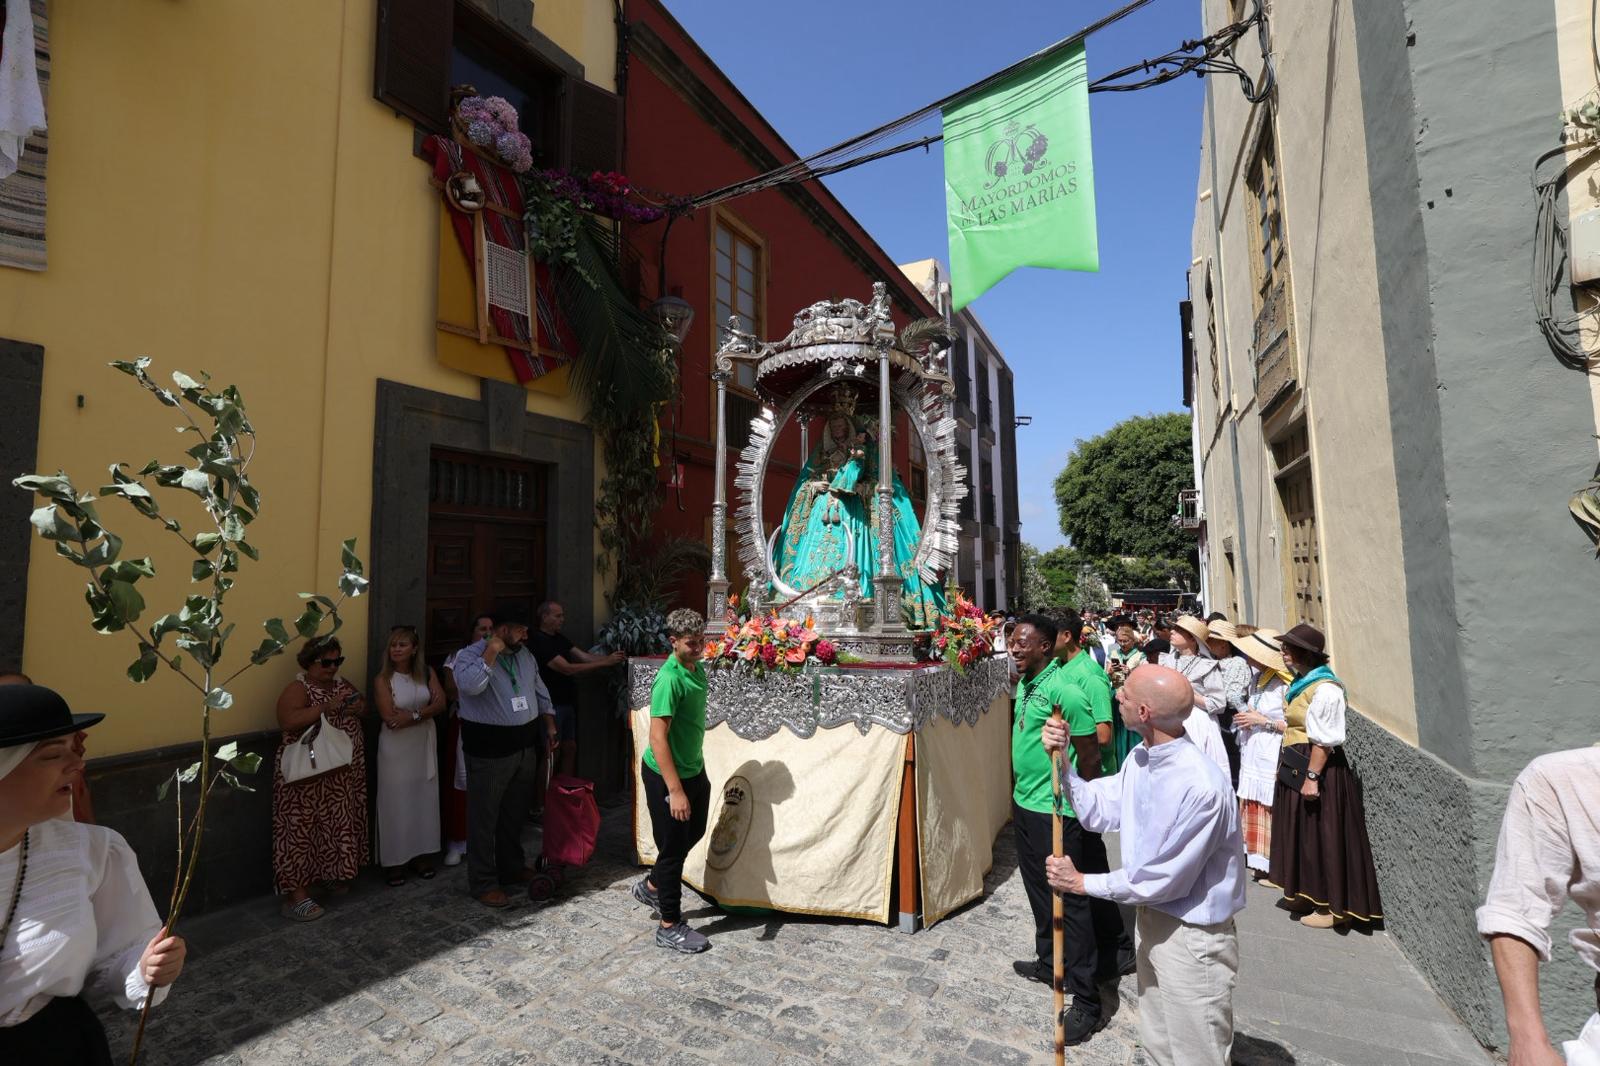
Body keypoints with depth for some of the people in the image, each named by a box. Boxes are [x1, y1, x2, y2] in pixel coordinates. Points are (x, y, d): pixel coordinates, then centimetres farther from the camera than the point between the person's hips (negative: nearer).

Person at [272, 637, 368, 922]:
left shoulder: (343, 684, 8)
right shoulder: (298, 688, -13)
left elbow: (364, 707, 16)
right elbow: (287, 722, -27)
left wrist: (358, 707, -6)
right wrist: (326, 707, -31)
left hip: (344, 773, 7)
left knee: (340, 825, 15)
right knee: (302, 829, -2)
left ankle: (332, 875, 32)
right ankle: (296, 894, 4)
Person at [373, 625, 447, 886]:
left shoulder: (427, 672, 0)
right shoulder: (382, 679, -9)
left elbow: (441, 704, -8)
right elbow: (390, 719, -17)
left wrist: (413, 715, -20)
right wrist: (426, 710, -14)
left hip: (425, 744, 3)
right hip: (396, 749, -3)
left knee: (424, 800, 10)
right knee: (397, 803, 4)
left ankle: (421, 855, 24)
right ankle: (394, 860, 18)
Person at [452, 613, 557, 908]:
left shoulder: (525, 655, 8)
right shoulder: (470, 654, -13)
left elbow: (540, 692, 17)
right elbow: (469, 685, -33)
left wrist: (550, 725, 12)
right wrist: (492, 651, -26)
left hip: (526, 746, 7)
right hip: (489, 750, -6)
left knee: (515, 813, 20)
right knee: (484, 817, 6)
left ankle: (512, 867, 37)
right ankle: (483, 883, 20)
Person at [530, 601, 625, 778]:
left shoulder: (559, 638, 10)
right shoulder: (539, 642, -18)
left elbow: (584, 656, 4)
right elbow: (568, 669, -24)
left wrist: (611, 658, -12)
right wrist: (605, 663, -25)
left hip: (566, 703, 8)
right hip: (551, 705, -8)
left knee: (570, 748, 14)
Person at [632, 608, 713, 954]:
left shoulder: (698, 670, 2)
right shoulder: (669, 679, -26)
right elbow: (658, 737, -28)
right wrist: (675, 790, -28)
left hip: (693, 769, 9)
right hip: (666, 775, -9)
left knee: (693, 834, 21)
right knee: (673, 847, 5)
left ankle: (651, 886, 43)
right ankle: (670, 927, 23)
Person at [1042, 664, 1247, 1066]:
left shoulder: (1200, 787, -32)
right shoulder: (1141, 758, -4)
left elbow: (1161, 880, -26)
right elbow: (1097, 811, 3)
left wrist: (1080, 882, -16)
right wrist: (1061, 759, -9)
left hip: (1192, 939, -8)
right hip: (1153, 920, 8)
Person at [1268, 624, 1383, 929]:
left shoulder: (1324, 688, -19)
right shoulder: (1300, 683, 10)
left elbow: (1323, 739, -21)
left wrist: (1312, 776, -22)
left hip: (1319, 767, -9)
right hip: (1295, 766, 10)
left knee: (1322, 834, 1)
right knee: (1301, 832, 17)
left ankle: (1331, 906, 13)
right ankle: (1307, 894, 30)